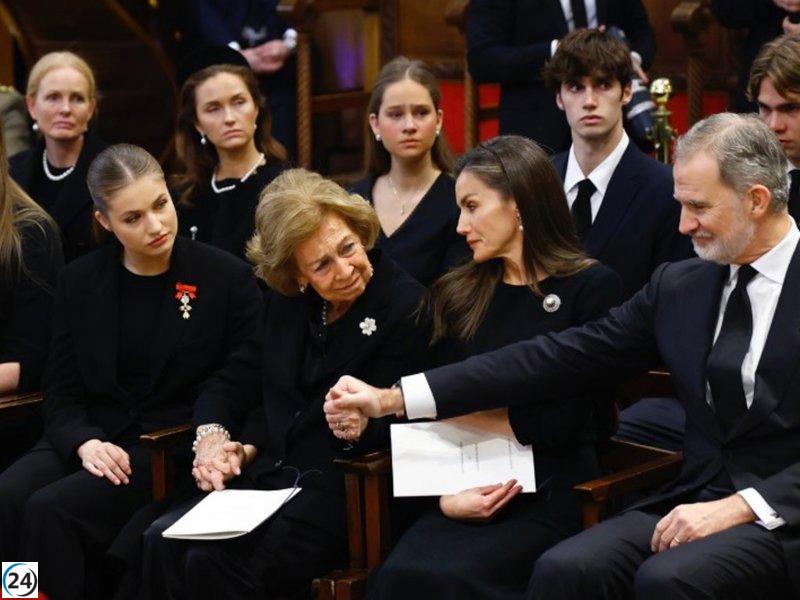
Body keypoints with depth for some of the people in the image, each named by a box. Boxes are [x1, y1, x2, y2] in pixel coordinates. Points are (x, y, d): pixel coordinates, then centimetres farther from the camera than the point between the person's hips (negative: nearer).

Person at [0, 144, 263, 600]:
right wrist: (85, 442, -12)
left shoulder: (228, 278, 0)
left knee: (51, 509, -28)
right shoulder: (80, 282, 11)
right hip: (91, 438, 4)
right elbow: (61, 391, 10)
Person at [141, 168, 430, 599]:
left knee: (211, 562, -26)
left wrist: (363, 423, -29)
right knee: (163, 541, -19)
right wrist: (244, 449, 1)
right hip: (267, 474, 6)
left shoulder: (407, 307, -8)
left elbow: (388, 428, -8)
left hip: (342, 488, -6)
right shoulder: (286, 303, 11)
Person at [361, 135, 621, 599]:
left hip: (552, 497, -4)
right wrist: (448, 494, -7)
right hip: (469, 495, 4)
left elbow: (561, 425, -5)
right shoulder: (459, 295, 16)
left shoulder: (593, 288, 0)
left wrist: (466, 415, 3)